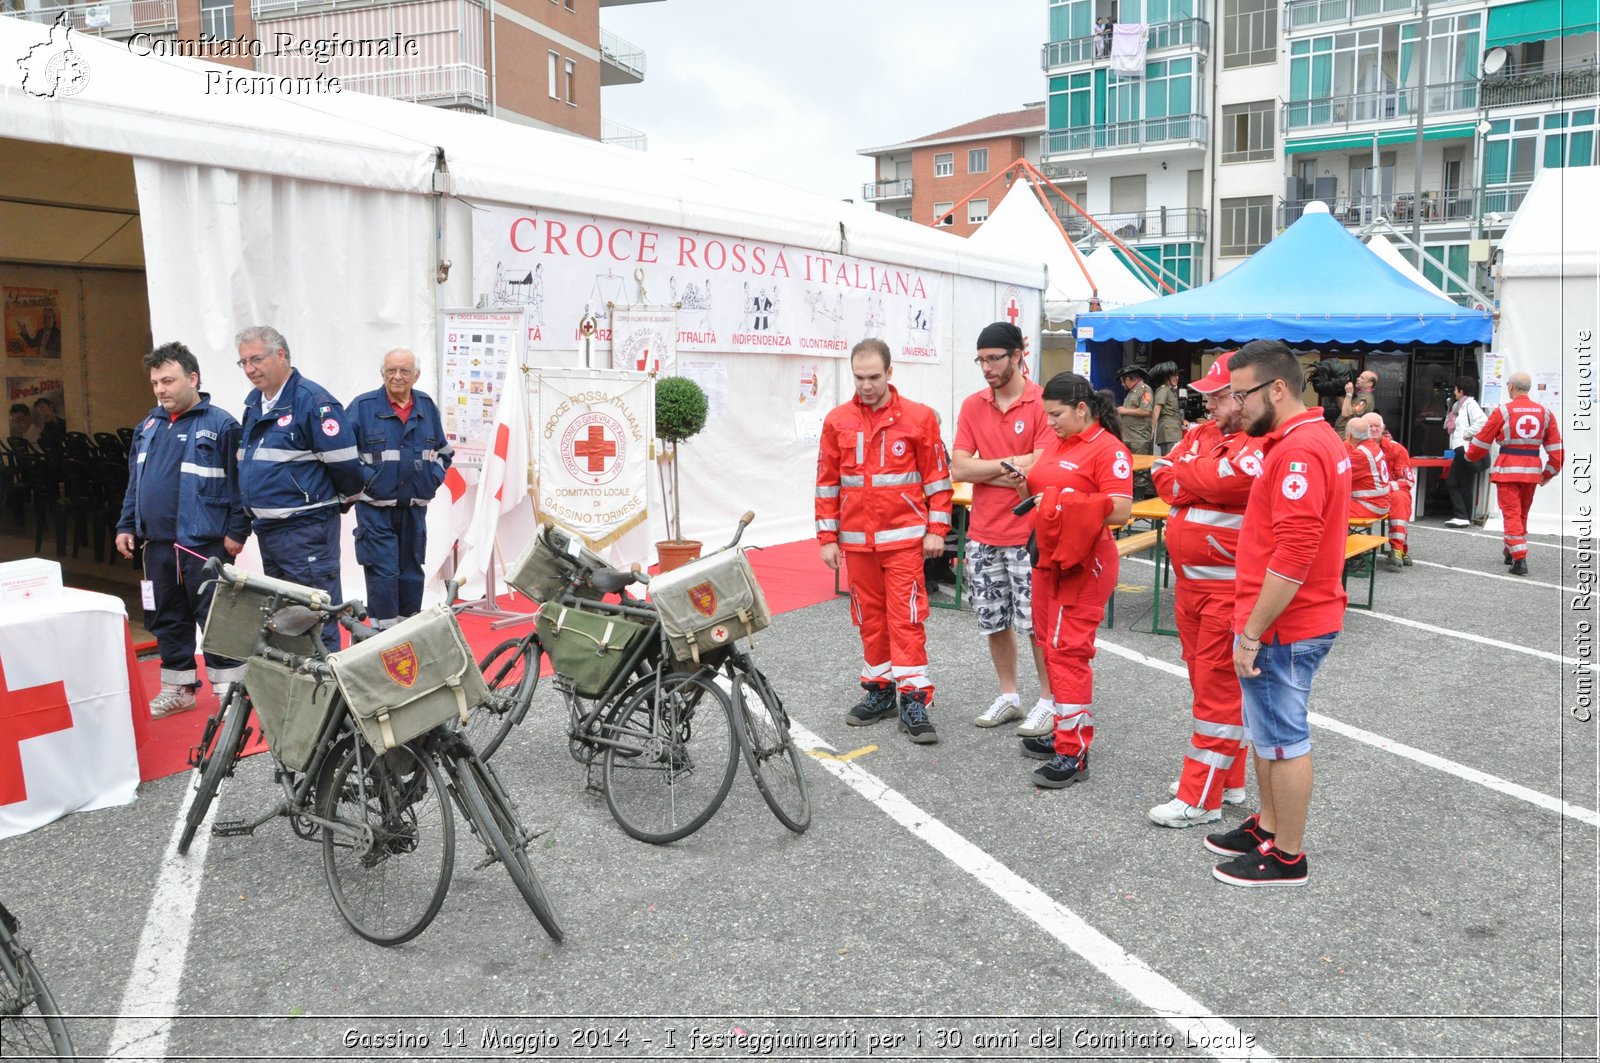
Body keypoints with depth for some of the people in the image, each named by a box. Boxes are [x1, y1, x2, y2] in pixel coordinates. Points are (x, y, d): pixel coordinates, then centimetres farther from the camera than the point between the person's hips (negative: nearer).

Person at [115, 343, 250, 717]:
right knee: (167, 619, 14)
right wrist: (126, 525, 14)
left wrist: (237, 530, -13)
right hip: (158, 542, 7)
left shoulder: (220, 424, -8)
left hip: (203, 544, -7)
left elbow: (239, 482, -10)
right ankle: (178, 689, 26)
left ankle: (231, 692, 8)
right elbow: (135, 482, 19)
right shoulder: (149, 426, 13)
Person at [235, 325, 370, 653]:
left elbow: (344, 463, -16)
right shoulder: (254, 402, 13)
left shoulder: (313, 401, -15)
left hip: (305, 530, -9)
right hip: (266, 528, 9)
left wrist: (333, 501, 0)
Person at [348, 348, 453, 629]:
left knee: (412, 572, 12)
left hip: (414, 508, 4)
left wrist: (433, 477, 7)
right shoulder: (363, 406, -6)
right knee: (383, 573, -7)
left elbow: (443, 451, 19)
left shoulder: (427, 407, 7)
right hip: (375, 508, -4)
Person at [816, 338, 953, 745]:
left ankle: (914, 699, 0)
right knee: (869, 618, 11)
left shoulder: (919, 417, -3)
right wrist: (827, 538, 5)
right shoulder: (837, 421, 4)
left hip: (904, 537, -3)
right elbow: (827, 483, 7)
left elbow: (937, 476, 1)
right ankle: (879, 691, 23)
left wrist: (936, 529, -3)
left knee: (906, 618, -5)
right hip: (856, 540, 3)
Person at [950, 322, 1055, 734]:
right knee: (994, 622, 14)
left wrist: (986, 471, -10)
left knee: (1036, 623, 4)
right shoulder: (972, 406, 5)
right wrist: (1008, 465, -13)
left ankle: (1047, 701, 20)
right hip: (982, 535, 5)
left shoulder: (1043, 403, -10)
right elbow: (959, 469, -3)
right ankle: (1008, 696, 30)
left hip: (1029, 536, -5)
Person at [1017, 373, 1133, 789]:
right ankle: (1064, 732, 27)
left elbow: (1121, 511, -20)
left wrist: (1062, 502, -22)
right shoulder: (1057, 443, 13)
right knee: (1051, 646, 14)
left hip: (1082, 565, -9)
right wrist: (1024, 485, -1)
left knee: (1068, 651, -8)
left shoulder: (1108, 449, -13)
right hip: (1048, 559, 9)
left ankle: (1074, 753, -2)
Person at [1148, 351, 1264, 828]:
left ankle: (1200, 798, 2)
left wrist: (1184, 475, -5)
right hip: (1190, 580, 9)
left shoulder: (1261, 446, -14)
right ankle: (1226, 777, 30)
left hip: (1230, 586, -9)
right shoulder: (1201, 434, 12)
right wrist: (1201, 481, -13)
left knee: (1218, 687, -4)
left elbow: (1222, 479, -25)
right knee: (1205, 680, 16)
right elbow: (1163, 477, 3)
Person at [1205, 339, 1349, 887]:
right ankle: (1268, 826, 36)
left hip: (1282, 630, -10)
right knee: (1266, 733, 21)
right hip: (1303, 619, 10)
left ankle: (1287, 857, 16)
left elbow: (1292, 558, -27)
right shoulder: (1318, 438, 13)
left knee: (1284, 740, 3)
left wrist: (1252, 634, -21)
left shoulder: (1298, 452, -22)